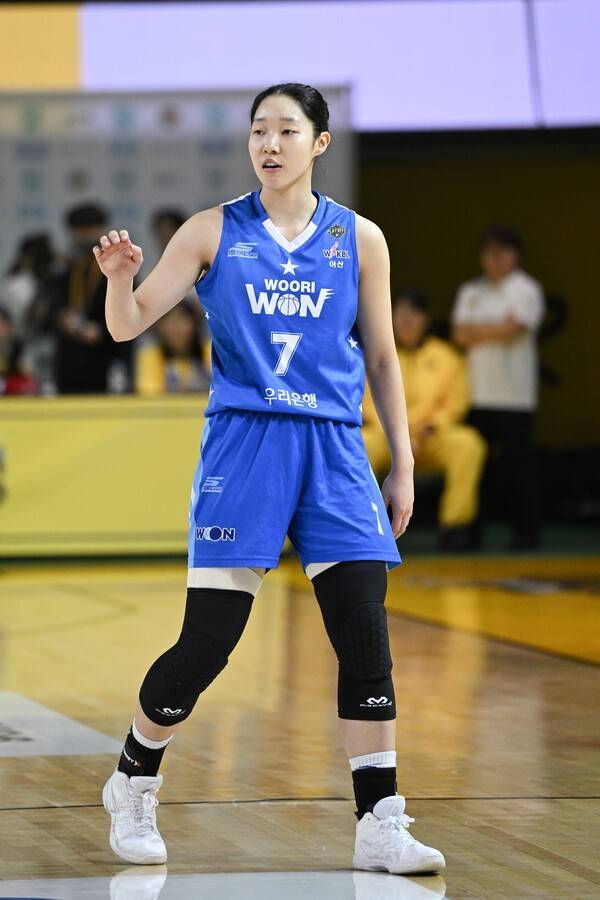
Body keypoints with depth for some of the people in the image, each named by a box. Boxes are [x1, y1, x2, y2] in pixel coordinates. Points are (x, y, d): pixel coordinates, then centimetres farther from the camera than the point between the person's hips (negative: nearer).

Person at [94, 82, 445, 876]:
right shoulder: (214, 232, 3)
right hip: (242, 445, -2)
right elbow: (129, 325, 0)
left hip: (334, 452, 2)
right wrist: (118, 278, -22)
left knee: (365, 637, -7)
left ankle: (381, 827, -2)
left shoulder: (359, 239, 7)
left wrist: (403, 465, 9)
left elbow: (381, 358, 12)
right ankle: (133, 784, 20)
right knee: (207, 641, -5)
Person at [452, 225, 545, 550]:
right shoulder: (471, 291, 17)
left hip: (514, 395, -5)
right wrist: (495, 331, -8)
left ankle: (527, 531, -3)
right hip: (476, 393, 5)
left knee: (518, 462, -7)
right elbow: (460, 334, 4)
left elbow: (512, 329, -13)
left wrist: (475, 331, -1)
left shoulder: (526, 289, 1)